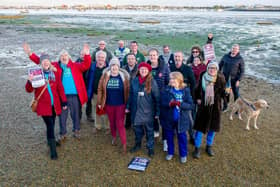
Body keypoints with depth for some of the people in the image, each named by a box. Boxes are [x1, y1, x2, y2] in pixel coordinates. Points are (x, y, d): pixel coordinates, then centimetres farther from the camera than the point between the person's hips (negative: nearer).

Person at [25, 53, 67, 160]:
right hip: (43, 105, -3)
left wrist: (63, 101, 8)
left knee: (51, 125, 14)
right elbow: (29, 90, -5)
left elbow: (60, 88, 9)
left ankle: (50, 141, 41)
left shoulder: (55, 73, 5)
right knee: (50, 126, -9)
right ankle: (53, 151, -1)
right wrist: (30, 81, -26)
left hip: (55, 104, 3)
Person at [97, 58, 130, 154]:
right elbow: (100, 89, 1)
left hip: (120, 105, -2)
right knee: (112, 122, 19)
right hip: (109, 104, 3)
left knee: (120, 124, -4)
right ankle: (114, 137, 43)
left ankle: (124, 145, 4)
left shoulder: (124, 76, -7)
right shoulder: (105, 76, -2)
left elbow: (127, 91, -6)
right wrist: (99, 102, 0)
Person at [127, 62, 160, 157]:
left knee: (149, 129, 11)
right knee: (137, 128, 16)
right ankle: (137, 144, 38)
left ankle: (150, 147, 27)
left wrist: (157, 112, -8)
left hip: (148, 111, -3)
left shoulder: (152, 82, -10)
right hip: (136, 110, 3)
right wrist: (128, 107, 9)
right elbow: (131, 95, 9)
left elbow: (156, 97, -8)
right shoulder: (134, 81, 0)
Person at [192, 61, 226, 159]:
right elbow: (197, 89, 6)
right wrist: (197, 98, 0)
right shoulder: (202, 77, -7)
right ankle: (197, 148, 19)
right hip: (203, 106, 0)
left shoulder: (220, 79, -9)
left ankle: (209, 146, 33)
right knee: (200, 127, 4)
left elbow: (222, 93, -3)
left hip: (215, 107, 1)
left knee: (213, 127, 13)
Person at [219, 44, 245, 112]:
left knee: (236, 94, 4)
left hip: (234, 79, -2)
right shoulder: (225, 56, 3)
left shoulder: (240, 59, -5)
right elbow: (220, 65, 13)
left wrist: (238, 80, -13)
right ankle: (225, 106, 29)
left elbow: (242, 71, -5)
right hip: (225, 79, 2)